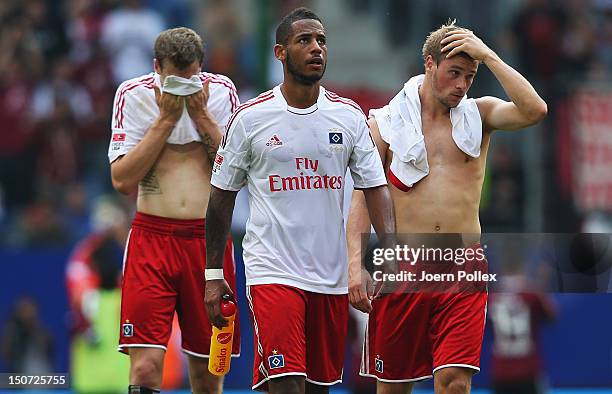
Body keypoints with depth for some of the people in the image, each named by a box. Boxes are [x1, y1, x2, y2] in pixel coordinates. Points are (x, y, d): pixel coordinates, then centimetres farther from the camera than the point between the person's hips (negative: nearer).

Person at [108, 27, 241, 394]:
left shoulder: (221, 91, 4)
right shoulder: (134, 95, 0)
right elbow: (122, 179, -7)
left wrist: (200, 115, -8)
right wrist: (166, 118, -10)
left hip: (209, 237, 2)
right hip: (152, 237, -2)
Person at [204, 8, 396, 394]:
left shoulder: (349, 116, 5)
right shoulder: (250, 118, -2)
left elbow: (375, 186, 3)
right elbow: (222, 196, 5)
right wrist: (213, 274, 2)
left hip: (332, 275, 4)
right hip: (272, 272, -4)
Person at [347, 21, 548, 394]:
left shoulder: (478, 114, 8)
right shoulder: (386, 122, 5)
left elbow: (534, 111, -11)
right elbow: (362, 196, 2)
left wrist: (489, 57, -8)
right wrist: (356, 264, -10)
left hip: (464, 266, 0)